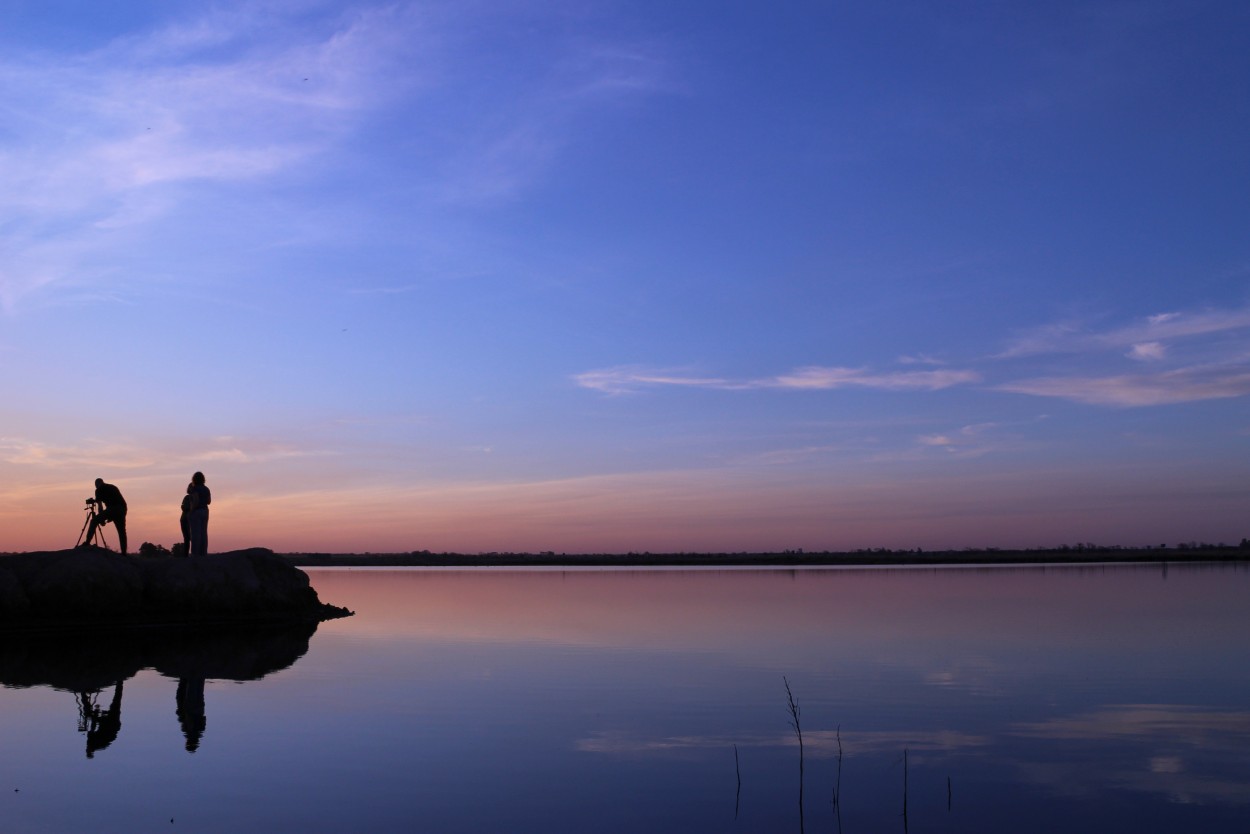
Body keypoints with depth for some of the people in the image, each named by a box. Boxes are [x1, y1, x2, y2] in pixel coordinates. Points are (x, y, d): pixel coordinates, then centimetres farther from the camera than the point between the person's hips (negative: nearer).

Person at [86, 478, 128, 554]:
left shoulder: (99, 490, 12)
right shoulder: (113, 487, 29)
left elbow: (100, 505, 9)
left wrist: (101, 519, 17)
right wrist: (110, 517, 34)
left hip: (112, 509, -6)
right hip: (122, 509, 6)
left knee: (94, 521, 4)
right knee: (122, 532, 11)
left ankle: (87, 543, -7)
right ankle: (124, 552, 7)